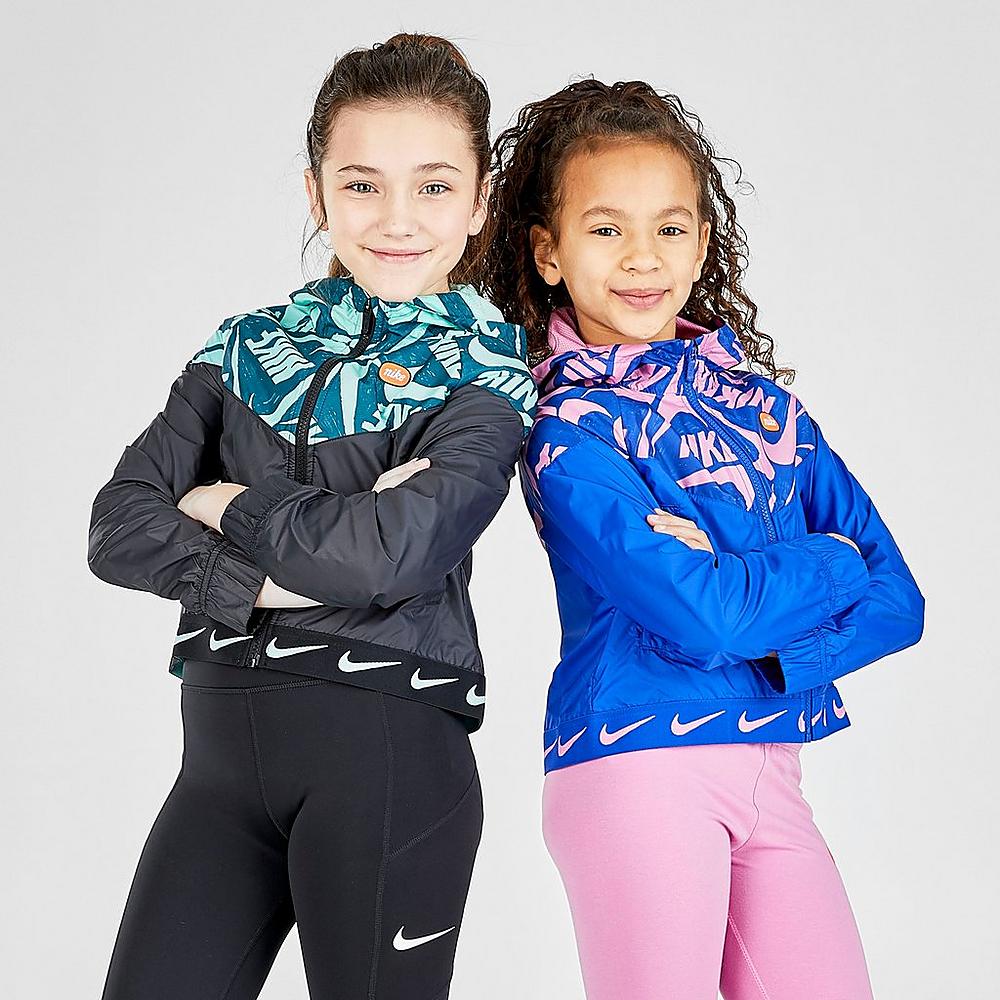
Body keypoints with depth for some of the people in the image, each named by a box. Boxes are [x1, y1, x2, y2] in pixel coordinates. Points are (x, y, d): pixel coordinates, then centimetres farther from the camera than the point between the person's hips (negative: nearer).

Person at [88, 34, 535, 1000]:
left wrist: (228, 505, -5)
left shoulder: (488, 372, -2)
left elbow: (393, 554, -19)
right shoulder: (249, 348, 10)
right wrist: (267, 578, -14)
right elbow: (119, 529, -1)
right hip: (223, 747, 4)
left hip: (389, 754, -3)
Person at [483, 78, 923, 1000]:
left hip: (768, 773, 6)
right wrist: (831, 563, -3)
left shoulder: (757, 398, 11)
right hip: (636, 772, -5)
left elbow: (898, 600, 5)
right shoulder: (570, 430, -7)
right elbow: (706, 616, -19)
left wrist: (755, 623, -11)